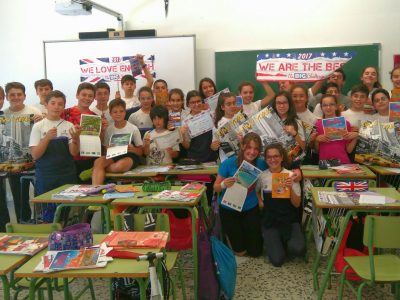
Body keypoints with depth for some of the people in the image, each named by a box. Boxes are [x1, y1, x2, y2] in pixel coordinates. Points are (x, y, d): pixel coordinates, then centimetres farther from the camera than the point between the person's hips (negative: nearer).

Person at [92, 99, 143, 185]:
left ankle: (95, 170, -15)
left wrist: (133, 149, -22)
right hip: (113, 156, 3)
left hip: (129, 156, -3)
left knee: (120, 165, -38)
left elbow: (140, 151, 2)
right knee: (98, 161, -30)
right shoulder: (109, 129, 10)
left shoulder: (133, 129, 0)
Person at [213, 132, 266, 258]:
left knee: (255, 251, 10)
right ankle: (229, 233, 36)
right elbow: (216, 187, -13)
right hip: (229, 209, -2)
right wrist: (224, 185, -35)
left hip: (251, 208, 3)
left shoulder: (261, 163, -13)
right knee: (240, 251, 6)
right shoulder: (229, 163, -20)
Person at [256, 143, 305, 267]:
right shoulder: (261, 176, -2)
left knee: (298, 249, -27)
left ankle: (285, 242, 7)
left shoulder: (291, 175, -4)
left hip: (290, 220, 0)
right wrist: (259, 201, -2)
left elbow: (297, 204, -4)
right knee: (277, 260, -13)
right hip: (270, 221, 0)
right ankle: (272, 243, 19)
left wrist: (291, 189, -21)